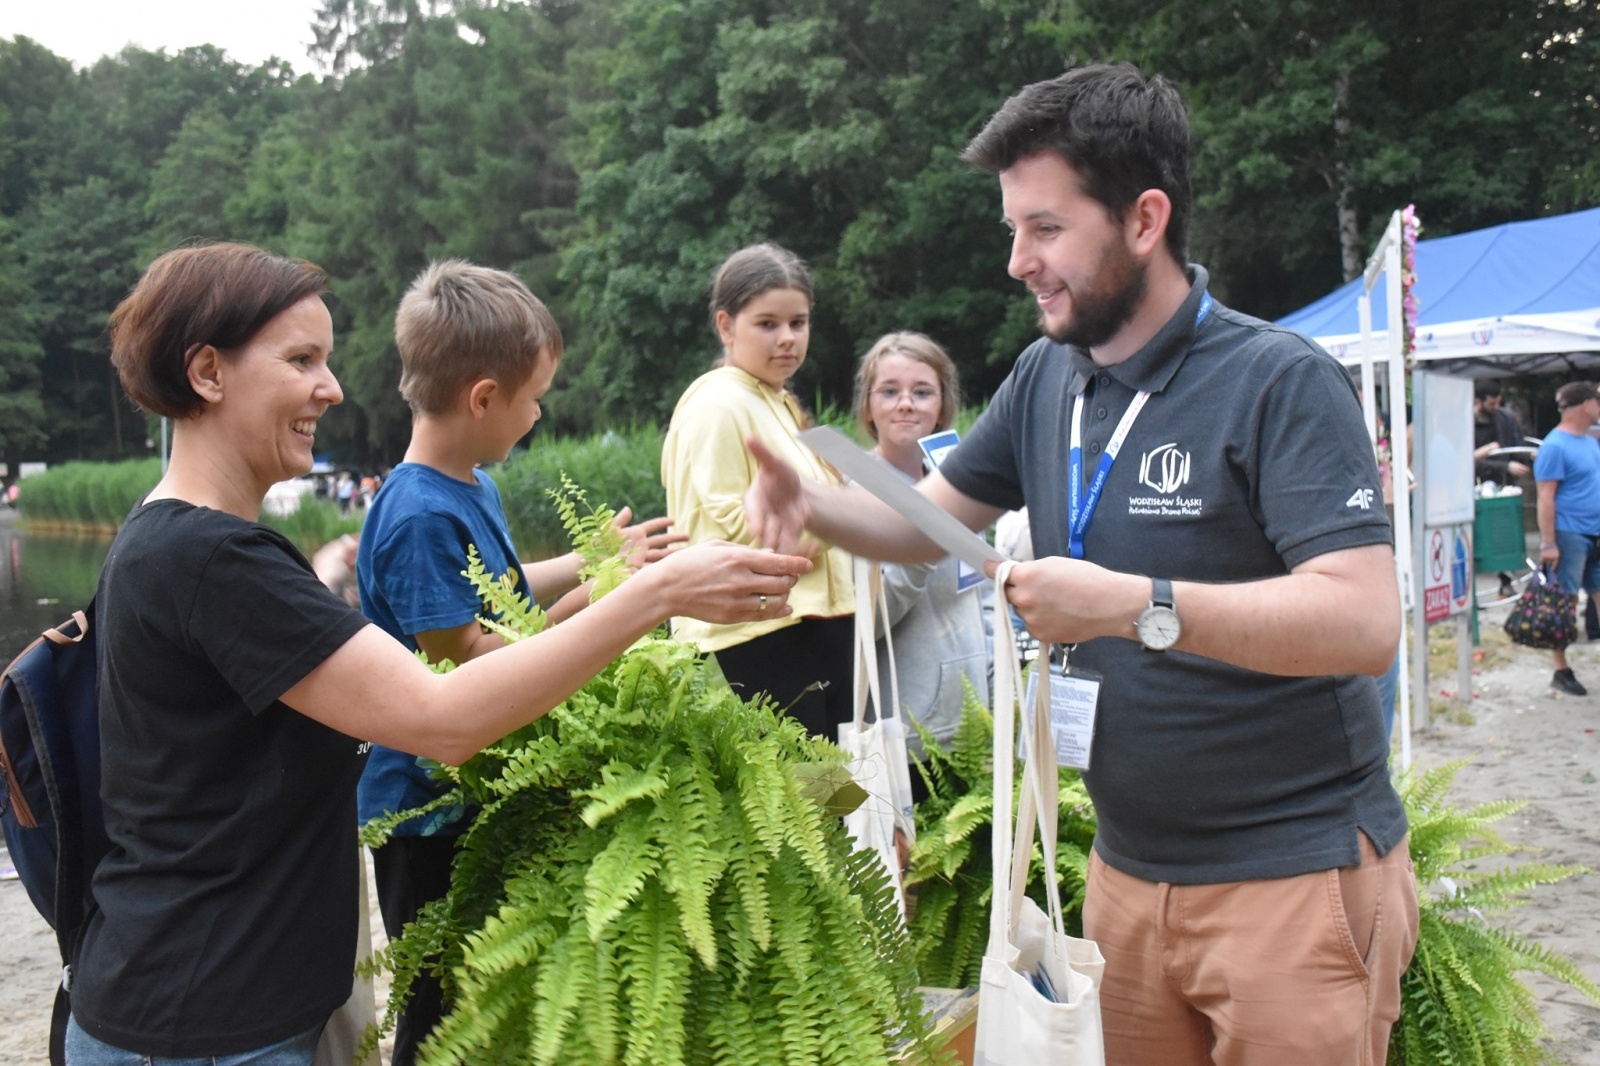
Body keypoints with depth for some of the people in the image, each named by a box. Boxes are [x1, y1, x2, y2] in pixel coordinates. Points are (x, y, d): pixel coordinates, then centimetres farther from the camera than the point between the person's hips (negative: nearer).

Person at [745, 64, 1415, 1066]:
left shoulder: (1281, 382, -16)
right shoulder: (1046, 378, 5)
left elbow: (1366, 623, -24)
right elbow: (931, 519, 14)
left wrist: (1134, 604, -32)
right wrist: (809, 501, -5)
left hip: (1293, 870, -6)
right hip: (1130, 862, 6)